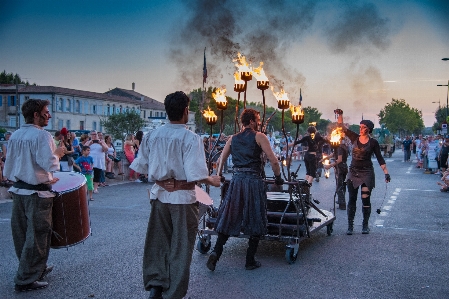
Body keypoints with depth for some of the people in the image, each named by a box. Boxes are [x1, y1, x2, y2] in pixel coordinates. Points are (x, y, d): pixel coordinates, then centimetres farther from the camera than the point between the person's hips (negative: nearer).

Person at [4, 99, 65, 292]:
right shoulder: (41, 135, -15)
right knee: (36, 236, 2)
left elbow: (9, 166, 12)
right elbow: (51, 165, -24)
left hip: (18, 190, 8)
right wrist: (58, 153, -4)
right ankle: (27, 279, 7)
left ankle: (37, 268, 32)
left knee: (22, 234, 15)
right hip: (37, 193, -8)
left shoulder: (14, 136, 8)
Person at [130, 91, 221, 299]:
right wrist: (212, 180, -1)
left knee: (157, 242, 18)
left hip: (160, 195, 4)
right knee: (180, 247, 10)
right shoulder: (191, 138, -15)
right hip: (182, 198, -4)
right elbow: (196, 175, -21)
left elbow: (141, 167, 4)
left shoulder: (152, 136, 0)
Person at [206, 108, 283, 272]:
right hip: (254, 181, -4)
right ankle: (250, 261, 11)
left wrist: (218, 175, 26)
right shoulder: (259, 137, -1)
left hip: (236, 180, 4)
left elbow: (222, 159, 13)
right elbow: (273, 160, -6)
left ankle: (216, 252, -3)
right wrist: (278, 177, 8)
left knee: (228, 219, 10)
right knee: (255, 221, 6)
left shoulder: (233, 138, 12)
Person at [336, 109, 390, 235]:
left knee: (366, 199, 0)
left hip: (367, 173, -2)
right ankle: (350, 226, 7)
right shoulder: (354, 138, 5)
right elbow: (342, 127, 1)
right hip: (353, 172, 2)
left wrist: (386, 172, -8)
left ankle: (365, 225, 13)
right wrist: (340, 115, -14)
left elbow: (380, 159, -1)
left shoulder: (373, 142, -2)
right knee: (352, 199, 3)